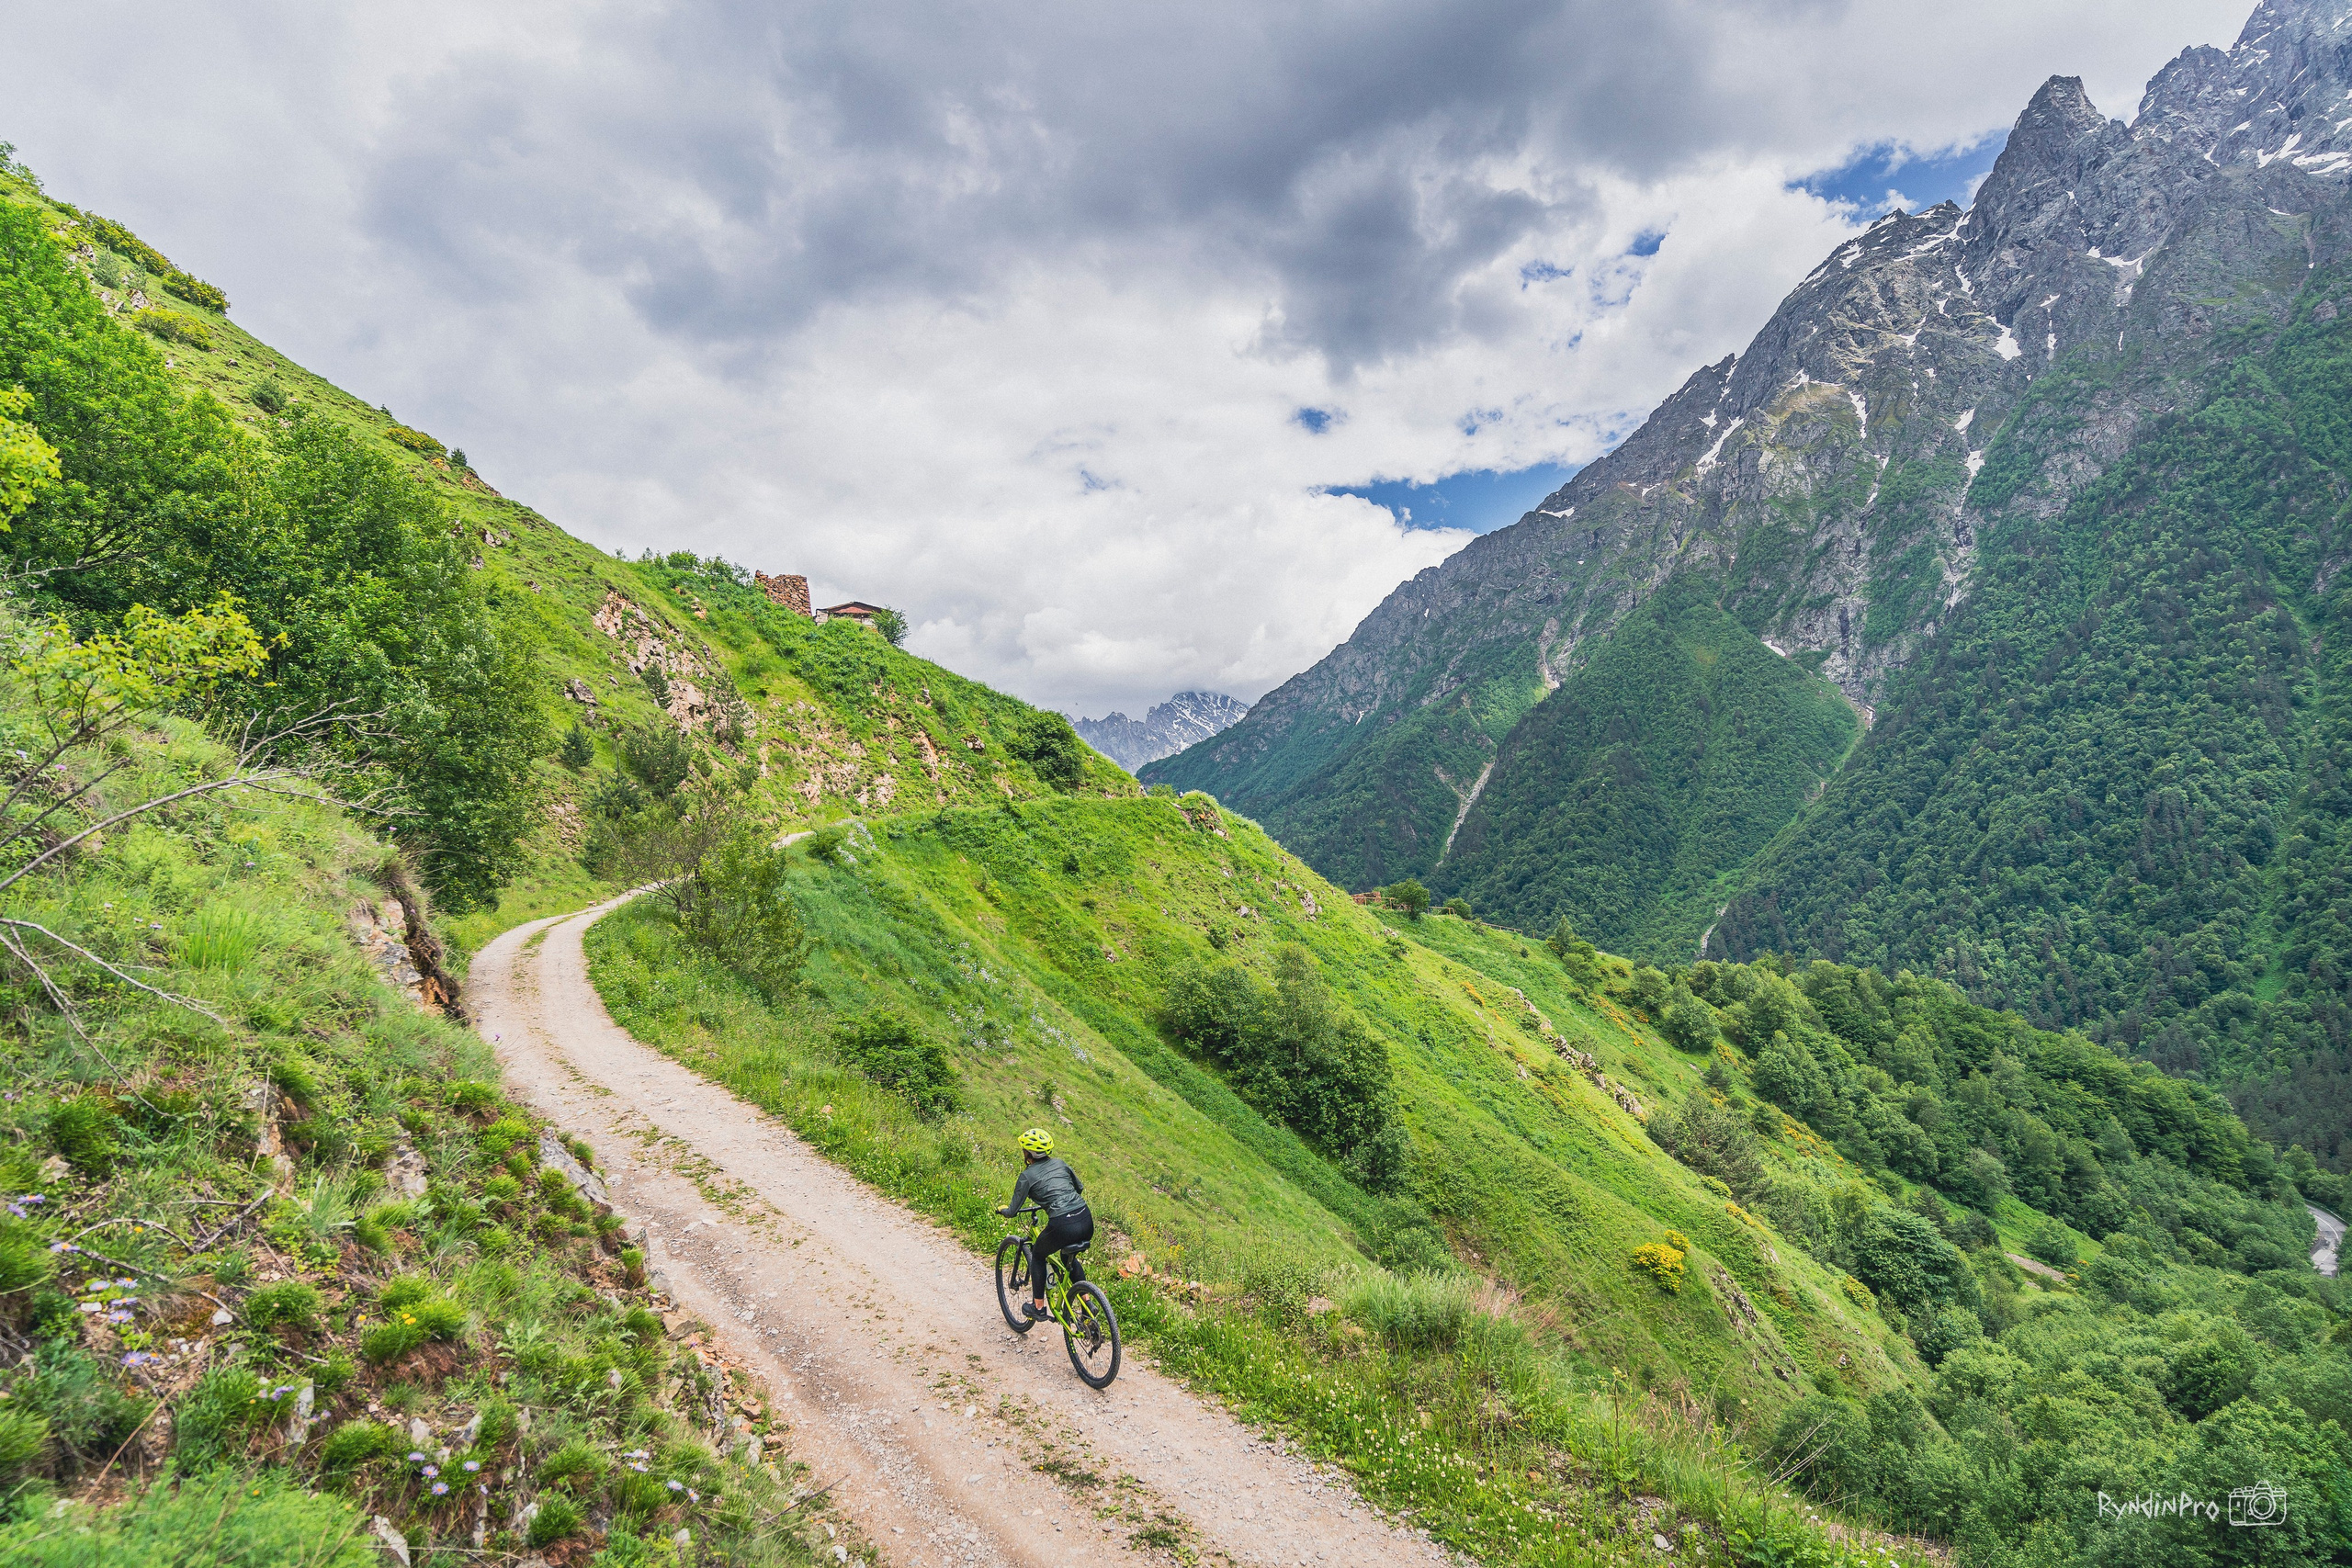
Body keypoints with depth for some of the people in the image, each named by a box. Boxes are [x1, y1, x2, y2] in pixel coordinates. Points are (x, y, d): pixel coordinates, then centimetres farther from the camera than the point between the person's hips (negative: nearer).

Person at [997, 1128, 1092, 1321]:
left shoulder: (1027, 1176, 3)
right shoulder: (1060, 1164, 17)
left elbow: (1012, 1211, 7)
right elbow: (1080, 1188, 31)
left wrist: (1002, 1210, 29)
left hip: (1062, 1226, -5)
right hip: (1086, 1220, 5)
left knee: (1037, 1256, 26)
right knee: (1068, 1259, 34)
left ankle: (1038, 1308, 29)